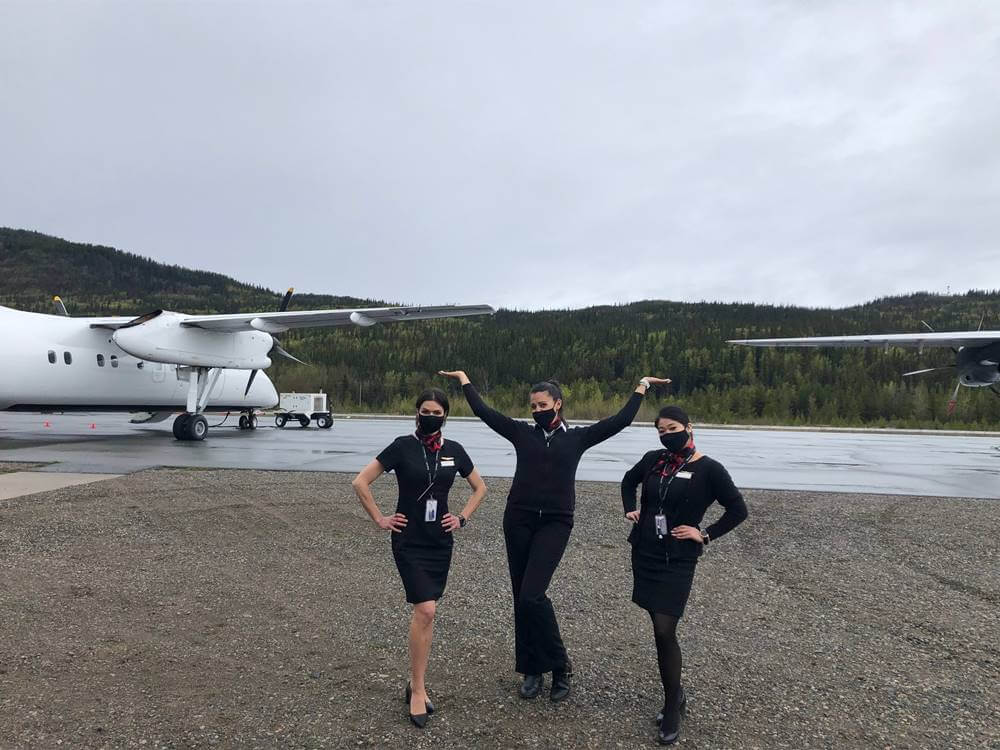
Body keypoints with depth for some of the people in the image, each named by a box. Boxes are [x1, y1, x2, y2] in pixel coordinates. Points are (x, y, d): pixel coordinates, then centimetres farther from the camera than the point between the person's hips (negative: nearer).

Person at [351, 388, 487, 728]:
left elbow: (480, 487, 16)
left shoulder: (454, 450, 2)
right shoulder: (402, 446, -9)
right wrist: (380, 520, -8)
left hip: (440, 541, 4)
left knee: (427, 612, 10)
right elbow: (360, 482, -8)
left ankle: (416, 682, 25)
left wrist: (463, 517, 6)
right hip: (409, 541, -4)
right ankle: (418, 689, 2)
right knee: (425, 610, -13)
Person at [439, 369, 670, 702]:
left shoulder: (577, 437, 7)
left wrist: (641, 388, 12)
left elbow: (620, 421, 7)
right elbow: (483, 411, 9)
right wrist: (463, 379, 15)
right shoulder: (522, 433, 8)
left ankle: (559, 666, 5)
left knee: (531, 596, -15)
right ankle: (532, 670, 23)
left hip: (555, 524, -3)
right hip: (519, 521, 3)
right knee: (522, 598, 7)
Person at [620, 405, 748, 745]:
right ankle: (675, 695, 31)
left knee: (664, 631, -9)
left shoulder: (708, 469, -11)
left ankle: (672, 708, 9)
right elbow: (629, 481, 22)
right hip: (644, 553, 5)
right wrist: (629, 510, 9)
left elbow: (738, 509, -6)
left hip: (677, 560, -5)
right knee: (659, 627, 13)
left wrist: (706, 535, -9)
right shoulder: (654, 459, 3)